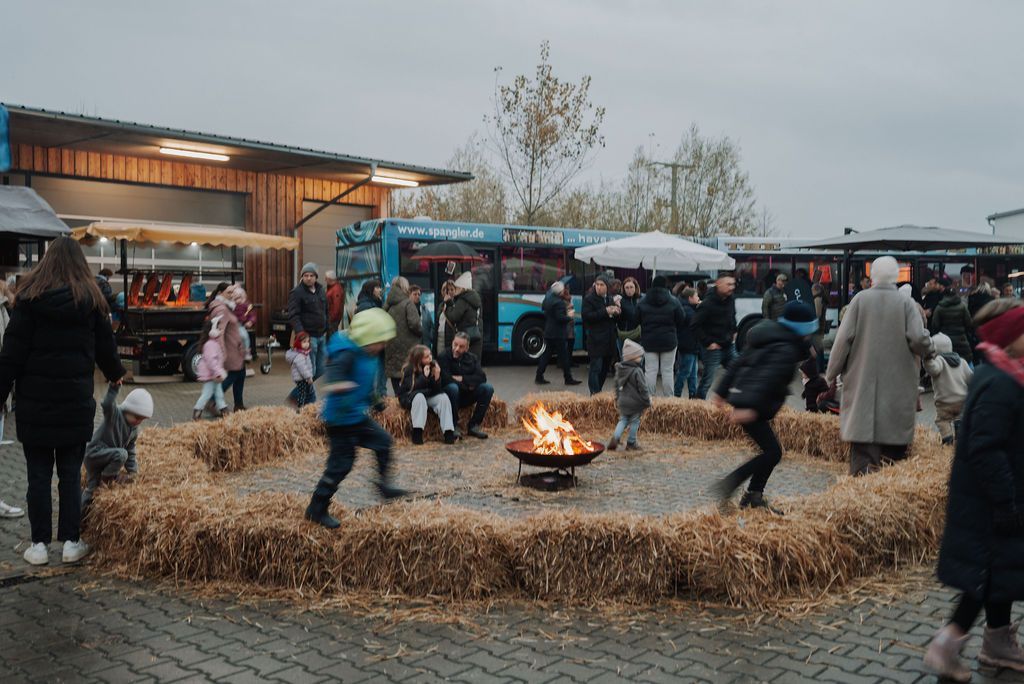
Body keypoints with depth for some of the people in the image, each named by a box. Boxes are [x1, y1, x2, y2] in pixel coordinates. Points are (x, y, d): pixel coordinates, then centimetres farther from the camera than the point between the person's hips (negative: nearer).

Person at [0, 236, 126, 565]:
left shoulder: (29, 297, -3)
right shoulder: (91, 299, 1)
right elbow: (106, 348, 9)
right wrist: (115, 373, 29)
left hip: (35, 401, -1)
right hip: (76, 400, 1)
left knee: (38, 475, 6)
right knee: (70, 474, 8)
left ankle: (39, 544, 10)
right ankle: (71, 541, 11)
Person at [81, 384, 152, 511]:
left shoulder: (134, 430, 6)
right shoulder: (115, 414, -16)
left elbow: (131, 451, 12)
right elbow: (107, 404, -40)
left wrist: (133, 471, 6)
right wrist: (114, 387, -49)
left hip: (106, 458, 8)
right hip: (94, 452, -8)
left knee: (92, 487, 11)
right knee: (121, 454, -30)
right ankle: (107, 477, -9)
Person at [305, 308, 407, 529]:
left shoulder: (367, 354, 7)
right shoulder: (348, 354, -23)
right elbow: (335, 368, -46)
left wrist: (375, 400, 39)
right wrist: (336, 383, -68)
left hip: (359, 415, 10)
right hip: (342, 419, -10)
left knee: (382, 441, 19)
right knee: (341, 463, -4)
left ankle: (384, 486, 36)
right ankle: (317, 509, 8)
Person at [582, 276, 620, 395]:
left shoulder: (610, 300, 17)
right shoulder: (589, 299, -4)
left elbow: (616, 319, 23)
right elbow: (587, 316, -16)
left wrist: (617, 312, -1)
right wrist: (605, 312, -20)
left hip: (609, 340, 7)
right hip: (596, 340, -7)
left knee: (605, 368, 11)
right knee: (596, 368, -9)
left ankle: (598, 391, 21)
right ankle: (594, 394, -9)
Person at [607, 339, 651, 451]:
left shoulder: (619, 369, 4)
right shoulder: (637, 372, -19)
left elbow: (617, 386, 15)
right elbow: (643, 388, -16)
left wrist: (617, 399, 25)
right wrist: (647, 402, -6)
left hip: (623, 401, 6)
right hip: (635, 402, -6)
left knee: (623, 420, 18)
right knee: (634, 421, 9)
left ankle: (615, 437, -1)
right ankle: (631, 443, 19)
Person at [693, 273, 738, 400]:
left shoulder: (731, 300, 5)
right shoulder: (707, 303, -18)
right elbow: (696, 325, -19)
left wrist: (734, 332, 13)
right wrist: (708, 343, -18)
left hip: (729, 346, 7)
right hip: (713, 348, -7)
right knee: (707, 381, -2)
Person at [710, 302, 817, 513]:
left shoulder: (769, 340, 17)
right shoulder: (786, 349, -14)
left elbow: (739, 363, 21)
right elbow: (767, 378, -27)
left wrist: (722, 390, 25)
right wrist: (750, 407, -37)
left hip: (745, 402, 10)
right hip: (751, 407, -10)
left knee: (771, 451, 13)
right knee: (773, 452, -10)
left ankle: (754, 496, 17)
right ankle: (728, 484, -11)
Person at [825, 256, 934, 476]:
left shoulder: (860, 299, -3)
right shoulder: (906, 303, -4)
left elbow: (843, 338, -5)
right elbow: (918, 339, -11)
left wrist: (831, 374, 3)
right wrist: (928, 351, 13)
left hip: (862, 382, 0)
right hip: (898, 387, 0)